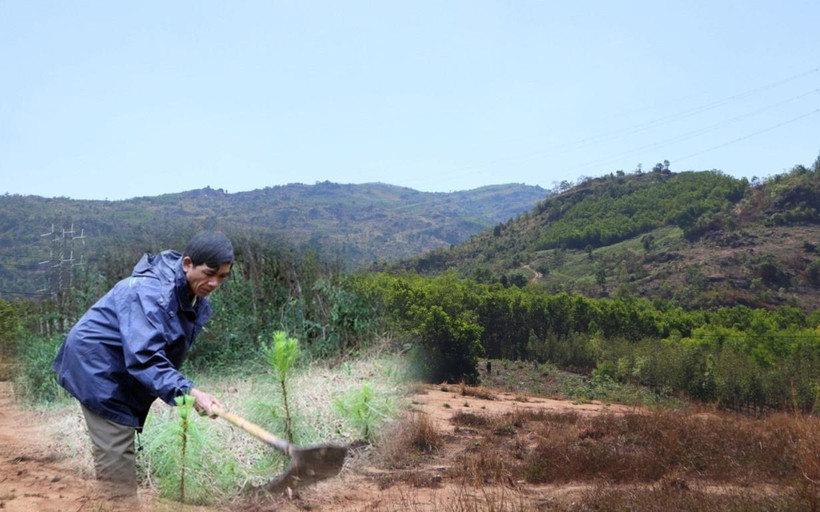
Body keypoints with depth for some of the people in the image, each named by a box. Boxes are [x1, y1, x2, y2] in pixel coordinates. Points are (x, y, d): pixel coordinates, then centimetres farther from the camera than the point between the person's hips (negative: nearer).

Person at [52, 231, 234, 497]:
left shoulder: (197, 301, -2)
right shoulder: (149, 291, -32)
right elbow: (143, 357, -40)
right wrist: (187, 390, -47)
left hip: (122, 372, 9)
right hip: (97, 364, -9)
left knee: (114, 448, 18)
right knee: (116, 450, -12)